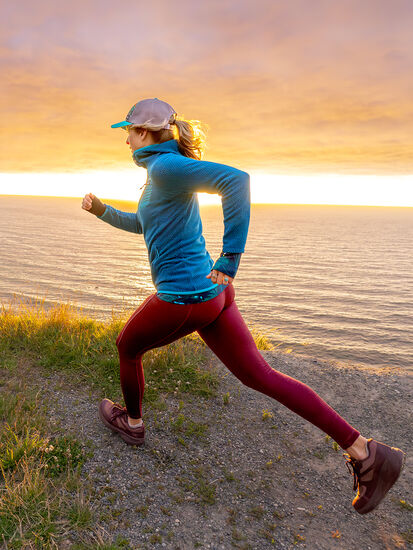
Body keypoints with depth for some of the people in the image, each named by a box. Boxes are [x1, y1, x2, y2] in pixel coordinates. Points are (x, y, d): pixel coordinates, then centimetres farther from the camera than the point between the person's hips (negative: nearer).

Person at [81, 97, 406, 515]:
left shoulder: (165, 166, -13)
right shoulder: (165, 172, 17)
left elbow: (235, 179, -29)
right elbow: (140, 224, 32)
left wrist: (230, 259, -27)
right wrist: (102, 210, 23)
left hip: (183, 298, -9)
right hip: (210, 292, 9)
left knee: (127, 347, 21)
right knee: (260, 376, 10)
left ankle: (132, 422, 46)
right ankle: (364, 453, 13)